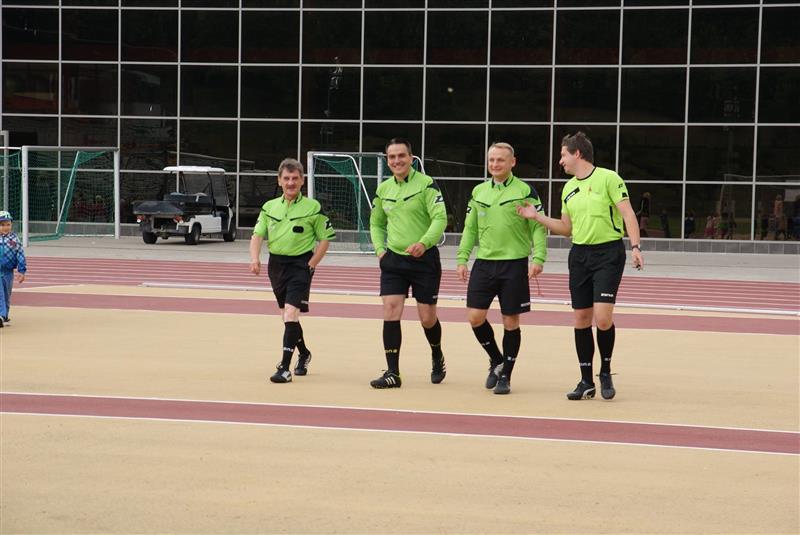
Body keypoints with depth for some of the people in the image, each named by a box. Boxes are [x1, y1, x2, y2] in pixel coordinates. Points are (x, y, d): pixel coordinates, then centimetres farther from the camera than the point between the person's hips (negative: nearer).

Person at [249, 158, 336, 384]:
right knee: (287, 316, 16)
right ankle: (303, 353, 41)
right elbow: (257, 235, 6)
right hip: (276, 264, 5)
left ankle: (285, 367, -19)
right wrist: (255, 258, -12)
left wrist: (312, 265, -8)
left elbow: (325, 238, 0)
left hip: (300, 265, -5)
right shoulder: (269, 207, 7)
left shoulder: (312, 207, -4)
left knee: (291, 312, -18)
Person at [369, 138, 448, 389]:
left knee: (427, 318, 2)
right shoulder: (383, 189, 9)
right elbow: (376, 223, 22)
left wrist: (424, 243, -31)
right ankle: (392, 373, -6)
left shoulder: (426, 184, -8)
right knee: (390, 311, -9)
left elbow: (440, 218, -17)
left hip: (424, 259, -4)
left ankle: (437, 358, 33)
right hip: (393, 259, 4)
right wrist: (379, 248, 6)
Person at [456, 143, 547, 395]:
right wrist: (462, 259, 9)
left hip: (514, 264, -4)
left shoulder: (525, 192, -3)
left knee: (511, 321, 2)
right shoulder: (478, 191, 11)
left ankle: (505, 375, 14)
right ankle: (496, 361, 21)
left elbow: (539, 227, -4)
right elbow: (470, 228, 16)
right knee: (475, 317, -2)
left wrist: (538, 258, -16)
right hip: (484, 263, 4)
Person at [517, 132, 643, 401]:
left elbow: (628, 213, -10)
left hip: (608, 252, -6)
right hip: (579, 255, 6)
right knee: (581, 318, 4)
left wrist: (635, 246, -20)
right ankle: (586, 382, 12)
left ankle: (606, 372, 6)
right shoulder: (568, 188, 14)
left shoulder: (608, 178, -6)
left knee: (602, 317, -15)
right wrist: (537, 216, 13)